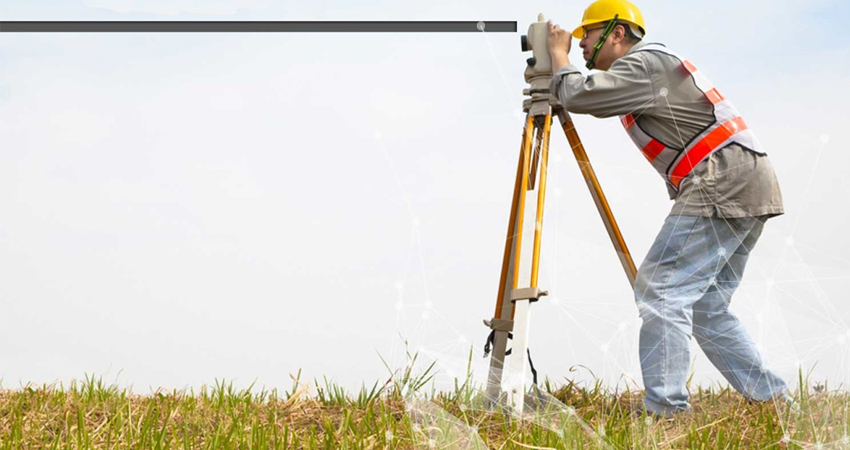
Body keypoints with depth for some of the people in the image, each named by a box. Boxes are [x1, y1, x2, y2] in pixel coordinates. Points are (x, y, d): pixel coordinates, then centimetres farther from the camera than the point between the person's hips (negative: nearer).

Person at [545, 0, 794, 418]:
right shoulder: (652, 64, 24)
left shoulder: (642, 63, -7)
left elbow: (580, 96, -16)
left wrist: (559, 55, 1)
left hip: (721, 184, -10)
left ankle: (664, 409, -17)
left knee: (661, 289, -13)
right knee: (706, 306, 12)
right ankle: (775, 401, 10)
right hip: (750, 189, 10)